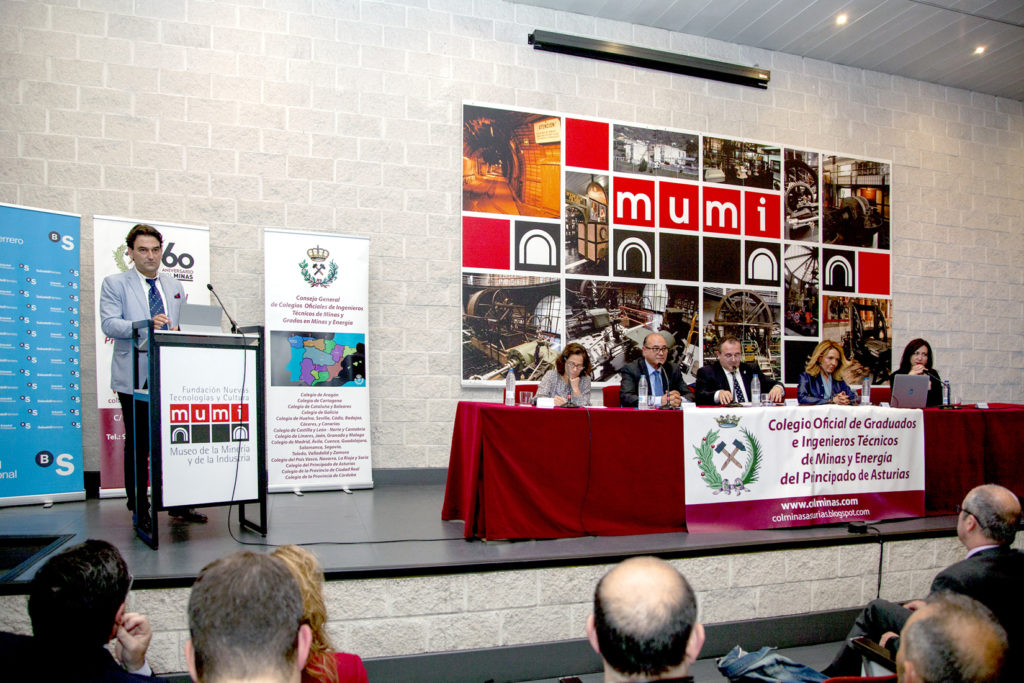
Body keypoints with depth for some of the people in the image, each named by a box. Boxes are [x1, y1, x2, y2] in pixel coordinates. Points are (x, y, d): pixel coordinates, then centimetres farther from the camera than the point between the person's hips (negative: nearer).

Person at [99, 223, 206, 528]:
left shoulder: (175, 287, 17)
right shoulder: (114, 283, 3)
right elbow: (109, 324, -10)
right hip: (135, 377, -4)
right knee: (137, 445, 3)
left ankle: (179, 505, 16)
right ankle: (139, 511, 13)